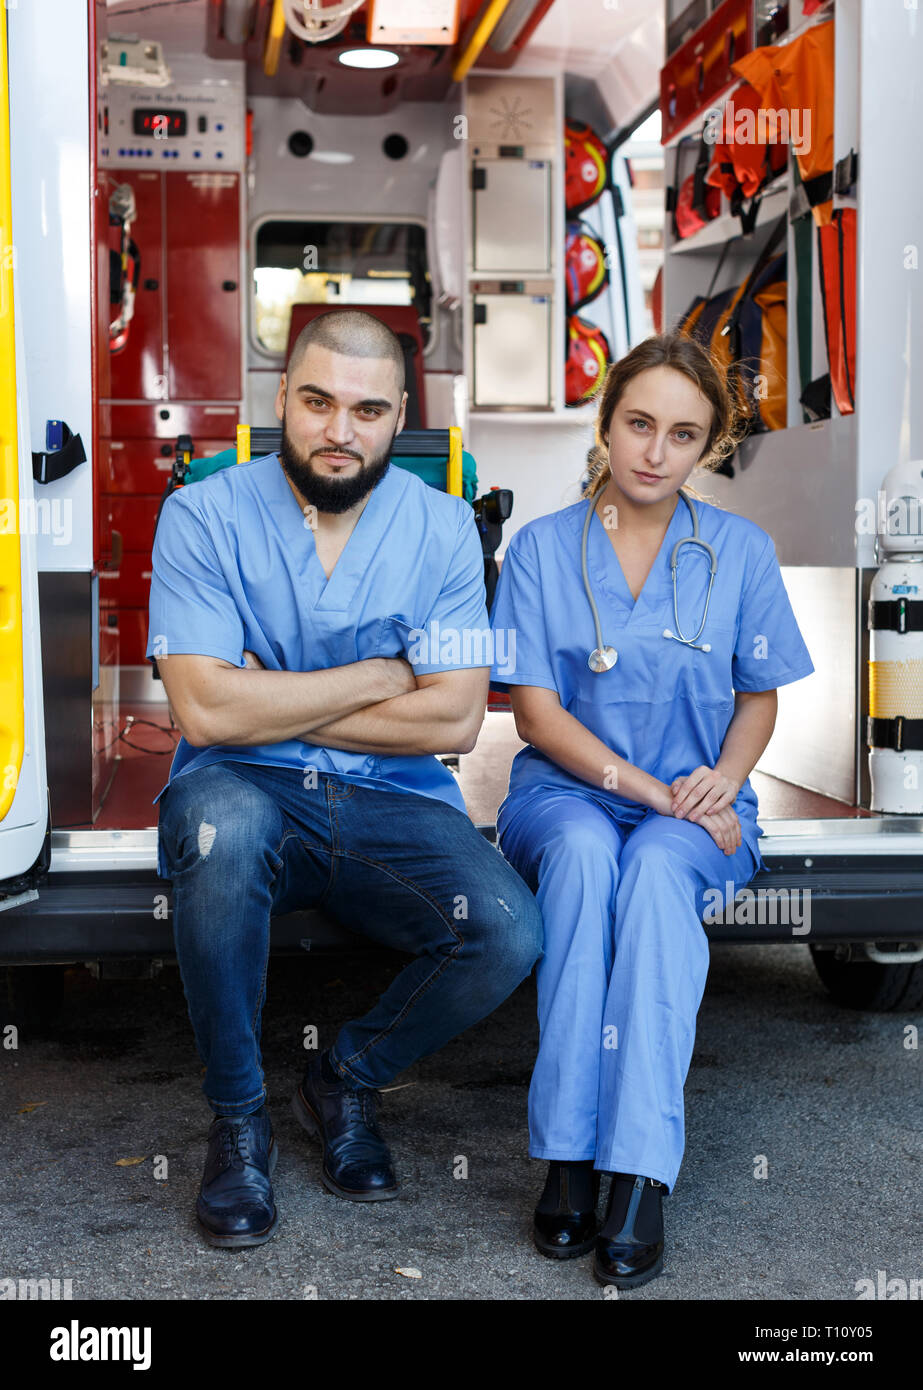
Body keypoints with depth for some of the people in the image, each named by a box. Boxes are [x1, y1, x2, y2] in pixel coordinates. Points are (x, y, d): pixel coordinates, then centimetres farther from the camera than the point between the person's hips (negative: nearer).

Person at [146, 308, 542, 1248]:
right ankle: (237, 1117, -12)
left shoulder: (442, 526, 2)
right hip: (251, 795, -2)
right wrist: (376, 678, -9)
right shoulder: (203, 516, -4)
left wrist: (272, 701, -10)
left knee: (508, 932, -25)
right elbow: (206, 710, -16)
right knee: (219, 821, -38)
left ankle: (346, 1079, 9)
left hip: (393, 807, 2)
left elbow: (454, 720, -8)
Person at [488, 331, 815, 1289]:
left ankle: (640, 1174, -39)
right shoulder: (542, 547, 1)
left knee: (658, 867, -35)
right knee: (584, 850, -36)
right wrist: (648, 789, -14)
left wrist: (722, 779, -10)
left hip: (695, 808, 0)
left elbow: (759, 697, 11)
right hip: (565, 791, 0)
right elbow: (534, 708, -3)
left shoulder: (740, 551, 4)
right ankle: (567, 1155, -34)